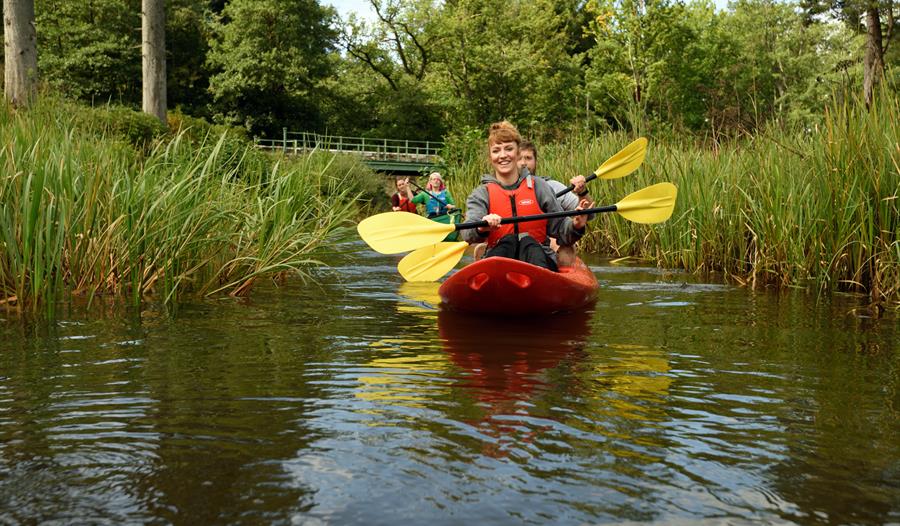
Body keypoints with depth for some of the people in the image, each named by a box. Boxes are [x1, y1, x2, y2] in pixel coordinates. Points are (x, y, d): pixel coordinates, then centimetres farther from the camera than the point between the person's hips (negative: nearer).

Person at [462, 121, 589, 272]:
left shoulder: (538, 187, 10)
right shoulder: (482, 194, 8)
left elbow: (560, 229, 8)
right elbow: (468, 234, -10)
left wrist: (576, 226, -15)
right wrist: (482, 229, -33)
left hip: (538, 258, 1)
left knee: (528, 242, -29)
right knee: (507, 241, -29)